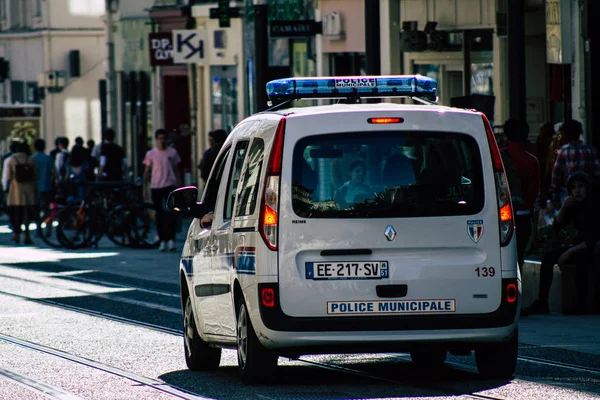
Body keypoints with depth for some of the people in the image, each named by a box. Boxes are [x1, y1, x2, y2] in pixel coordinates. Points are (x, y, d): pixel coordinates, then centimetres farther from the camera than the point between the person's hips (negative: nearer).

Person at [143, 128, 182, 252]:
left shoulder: (172, 152, 7)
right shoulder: (151, 154, 5)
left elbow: (177, 170, 12)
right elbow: (147, 171, 8)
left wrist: (179, 185, 7)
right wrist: (144, 187, 1)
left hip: (170, 185, -1)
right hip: (155, 186, 1)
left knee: (171, 212, -11)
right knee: (159, 214, 4)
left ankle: (171, 239, -13)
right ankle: (162, 241, 10)